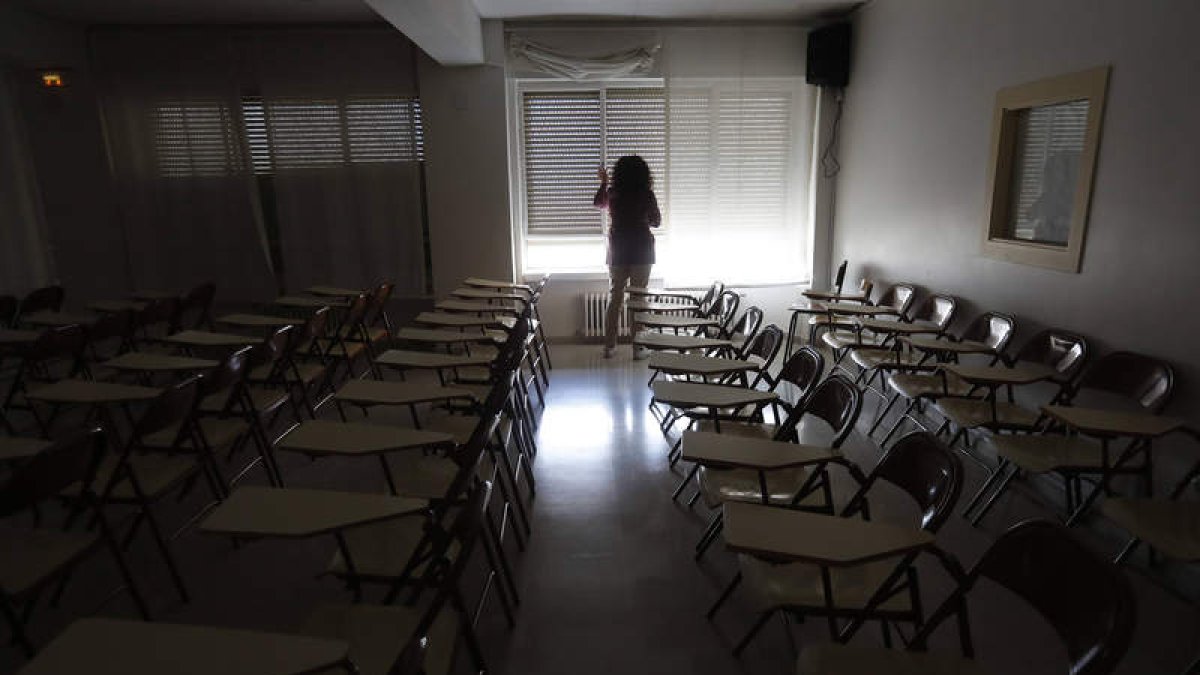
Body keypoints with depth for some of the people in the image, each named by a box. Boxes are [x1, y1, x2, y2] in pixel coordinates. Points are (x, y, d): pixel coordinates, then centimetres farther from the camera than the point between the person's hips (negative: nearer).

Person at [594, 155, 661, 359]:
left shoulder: (612, 193, -1)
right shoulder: (646, 194, -8)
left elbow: (598, 203, 21)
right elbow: (656, 221, 3)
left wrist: (604, 182, 36)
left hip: (618, 251, 2)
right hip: (642, 251, -2)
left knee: (614, 298, 9)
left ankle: (609, 347, 11)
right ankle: (638, 348, 3)